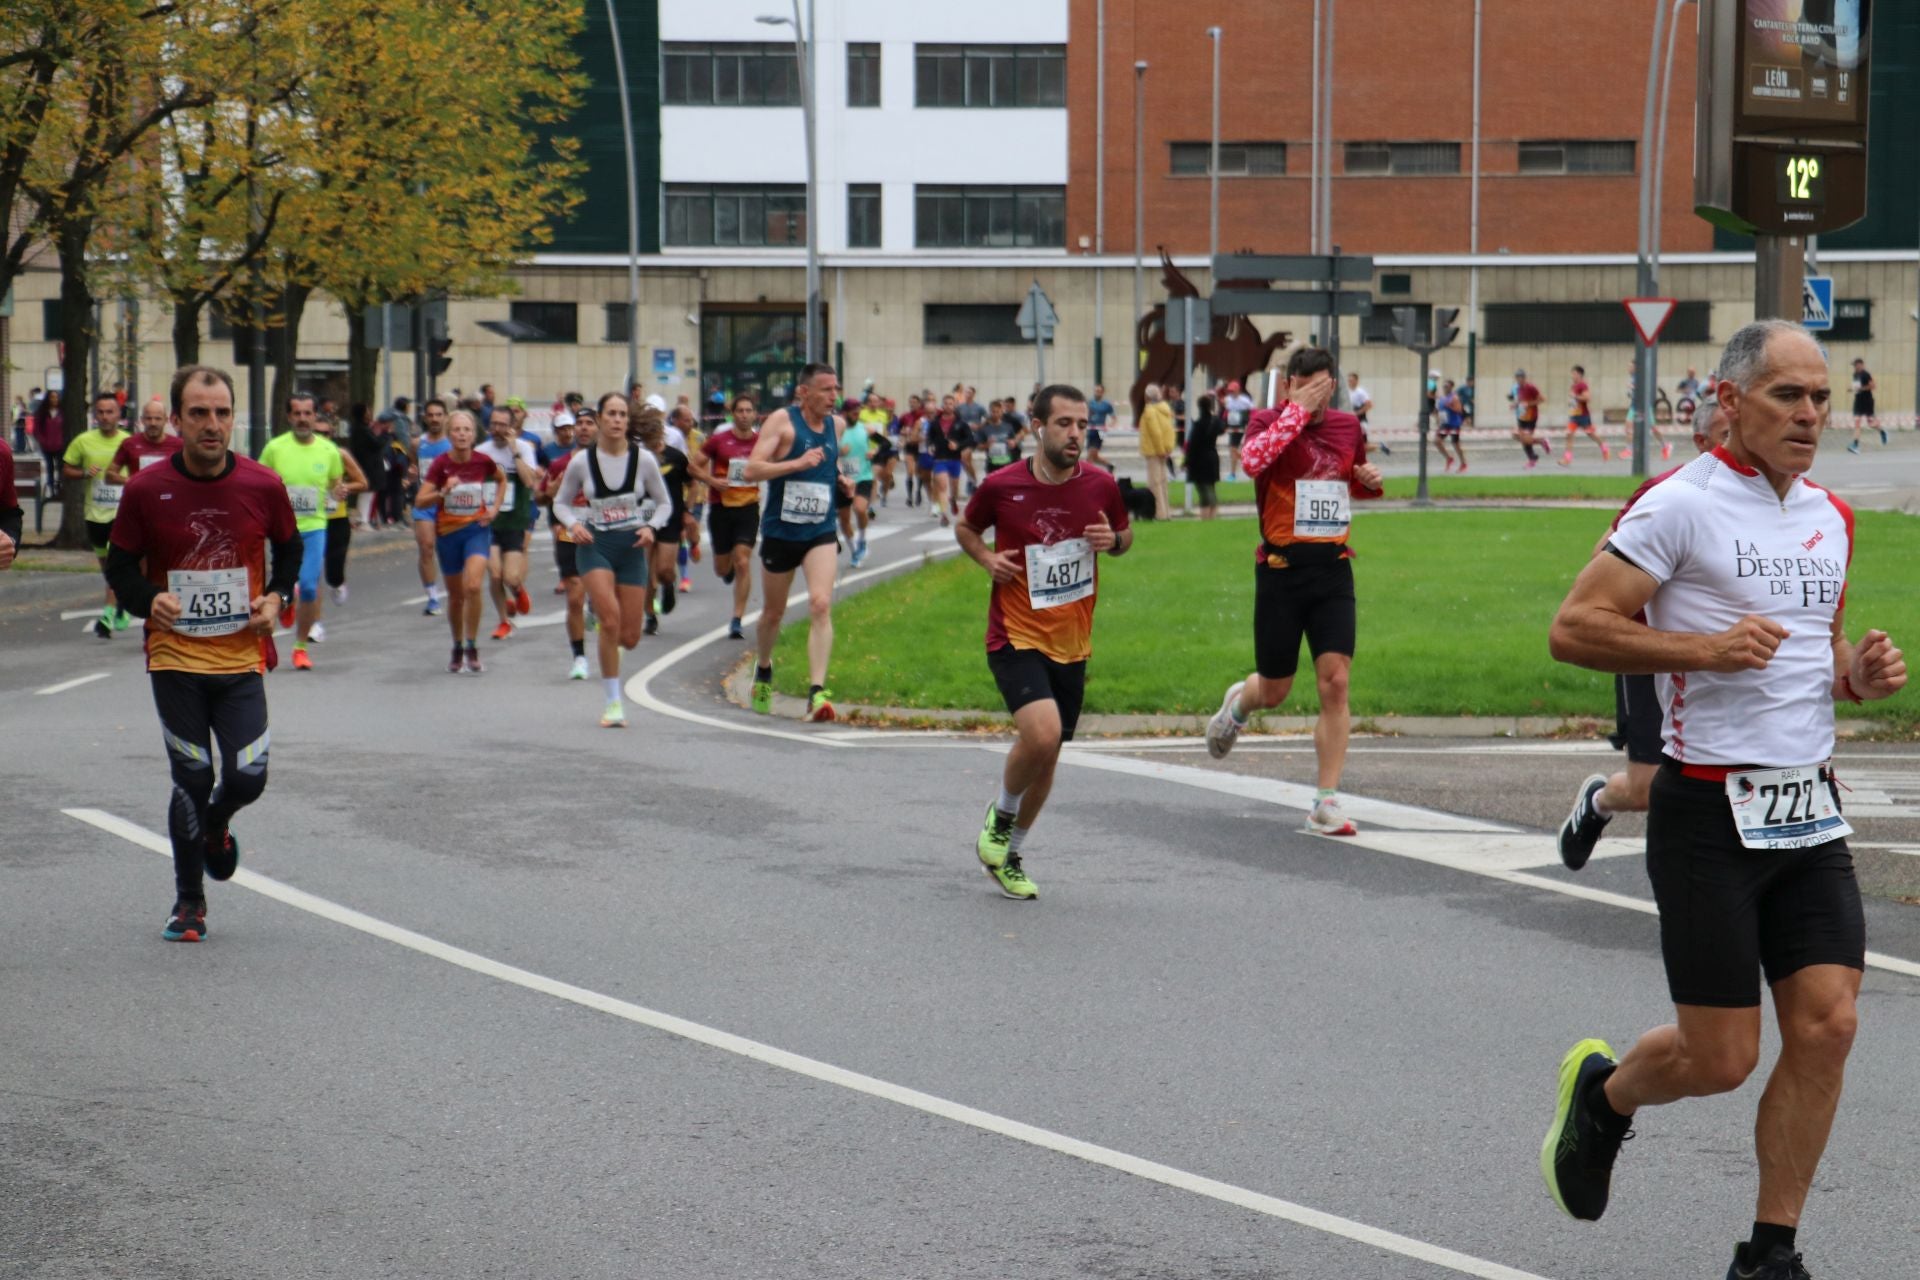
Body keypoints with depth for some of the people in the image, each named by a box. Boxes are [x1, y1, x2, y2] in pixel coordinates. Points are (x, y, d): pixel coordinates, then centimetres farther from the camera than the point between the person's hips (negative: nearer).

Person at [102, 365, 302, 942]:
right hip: (174, 658, -1)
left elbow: (290, 547, 14)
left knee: (247, 778, -5)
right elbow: (120, 565, 2)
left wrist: (275, 596, -3)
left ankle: (215, 824, 33)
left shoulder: (263, 486, -4)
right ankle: (188, 901, 19)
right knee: (192, 780, 0)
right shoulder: (145, 490, -7)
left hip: (241, 656, 1)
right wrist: (148, 600, -18)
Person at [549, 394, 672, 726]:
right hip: (595, 544, -2)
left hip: (632, 546, 2)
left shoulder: (643, 459, -3)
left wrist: (651, 527, -11)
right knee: (610, 618, -21)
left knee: (630, 638, 0)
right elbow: (561, 502, 9)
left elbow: (664, 503, 8)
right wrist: (573, 524, -12)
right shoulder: (582, 461, -4)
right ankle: (614, 702, -9)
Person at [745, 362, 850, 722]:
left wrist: (840, 479, 8)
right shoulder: (782, 421, -10)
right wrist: (798, 463, -29)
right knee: (773, 612, 14)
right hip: (780, 530, -3)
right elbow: (751, 470, -20)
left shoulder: (835, 426, 7)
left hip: (821, 533, 3)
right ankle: (763, 672, 42)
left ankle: (817, 691, -23)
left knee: (821, 605, -18)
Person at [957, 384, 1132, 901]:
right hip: (1016, 638, -4)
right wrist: (987, 558, -9)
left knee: (1047, 756, 11)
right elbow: (966, 527, 11)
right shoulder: (1002, 485, -8)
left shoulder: (1101, 485, -2)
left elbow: (1125, 533, 16)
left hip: (1071, 644, 4)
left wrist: (1114, 540, -7)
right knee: (1042, 732, -26)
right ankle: (1000, 815, 4)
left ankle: (1009, 855, 32)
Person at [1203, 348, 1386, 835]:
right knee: (1274, 691, 7)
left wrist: (1369, 480, 3)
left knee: (1335, 682, -9)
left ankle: (1326, 803, -5)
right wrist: (1298, 410, -26)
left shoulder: (1348, 426, 7)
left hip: (1333, 567, 3)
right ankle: (1238, 703, 46)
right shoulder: (1270, 421, -7)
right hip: (1282, 568, -3)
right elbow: (1252, 460, -30)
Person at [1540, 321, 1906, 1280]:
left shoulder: (1830, 518, 12)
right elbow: (1573, 629, -12)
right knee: (1721, 1057, -3)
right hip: (1709, 813, -6)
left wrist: (1862, 672, 4)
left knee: (1827, 1024, -4)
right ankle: (1603, 1093, 31)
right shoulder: (1681, 505, -10)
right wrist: (1705, 646, -21)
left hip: (1809, 810, 6)